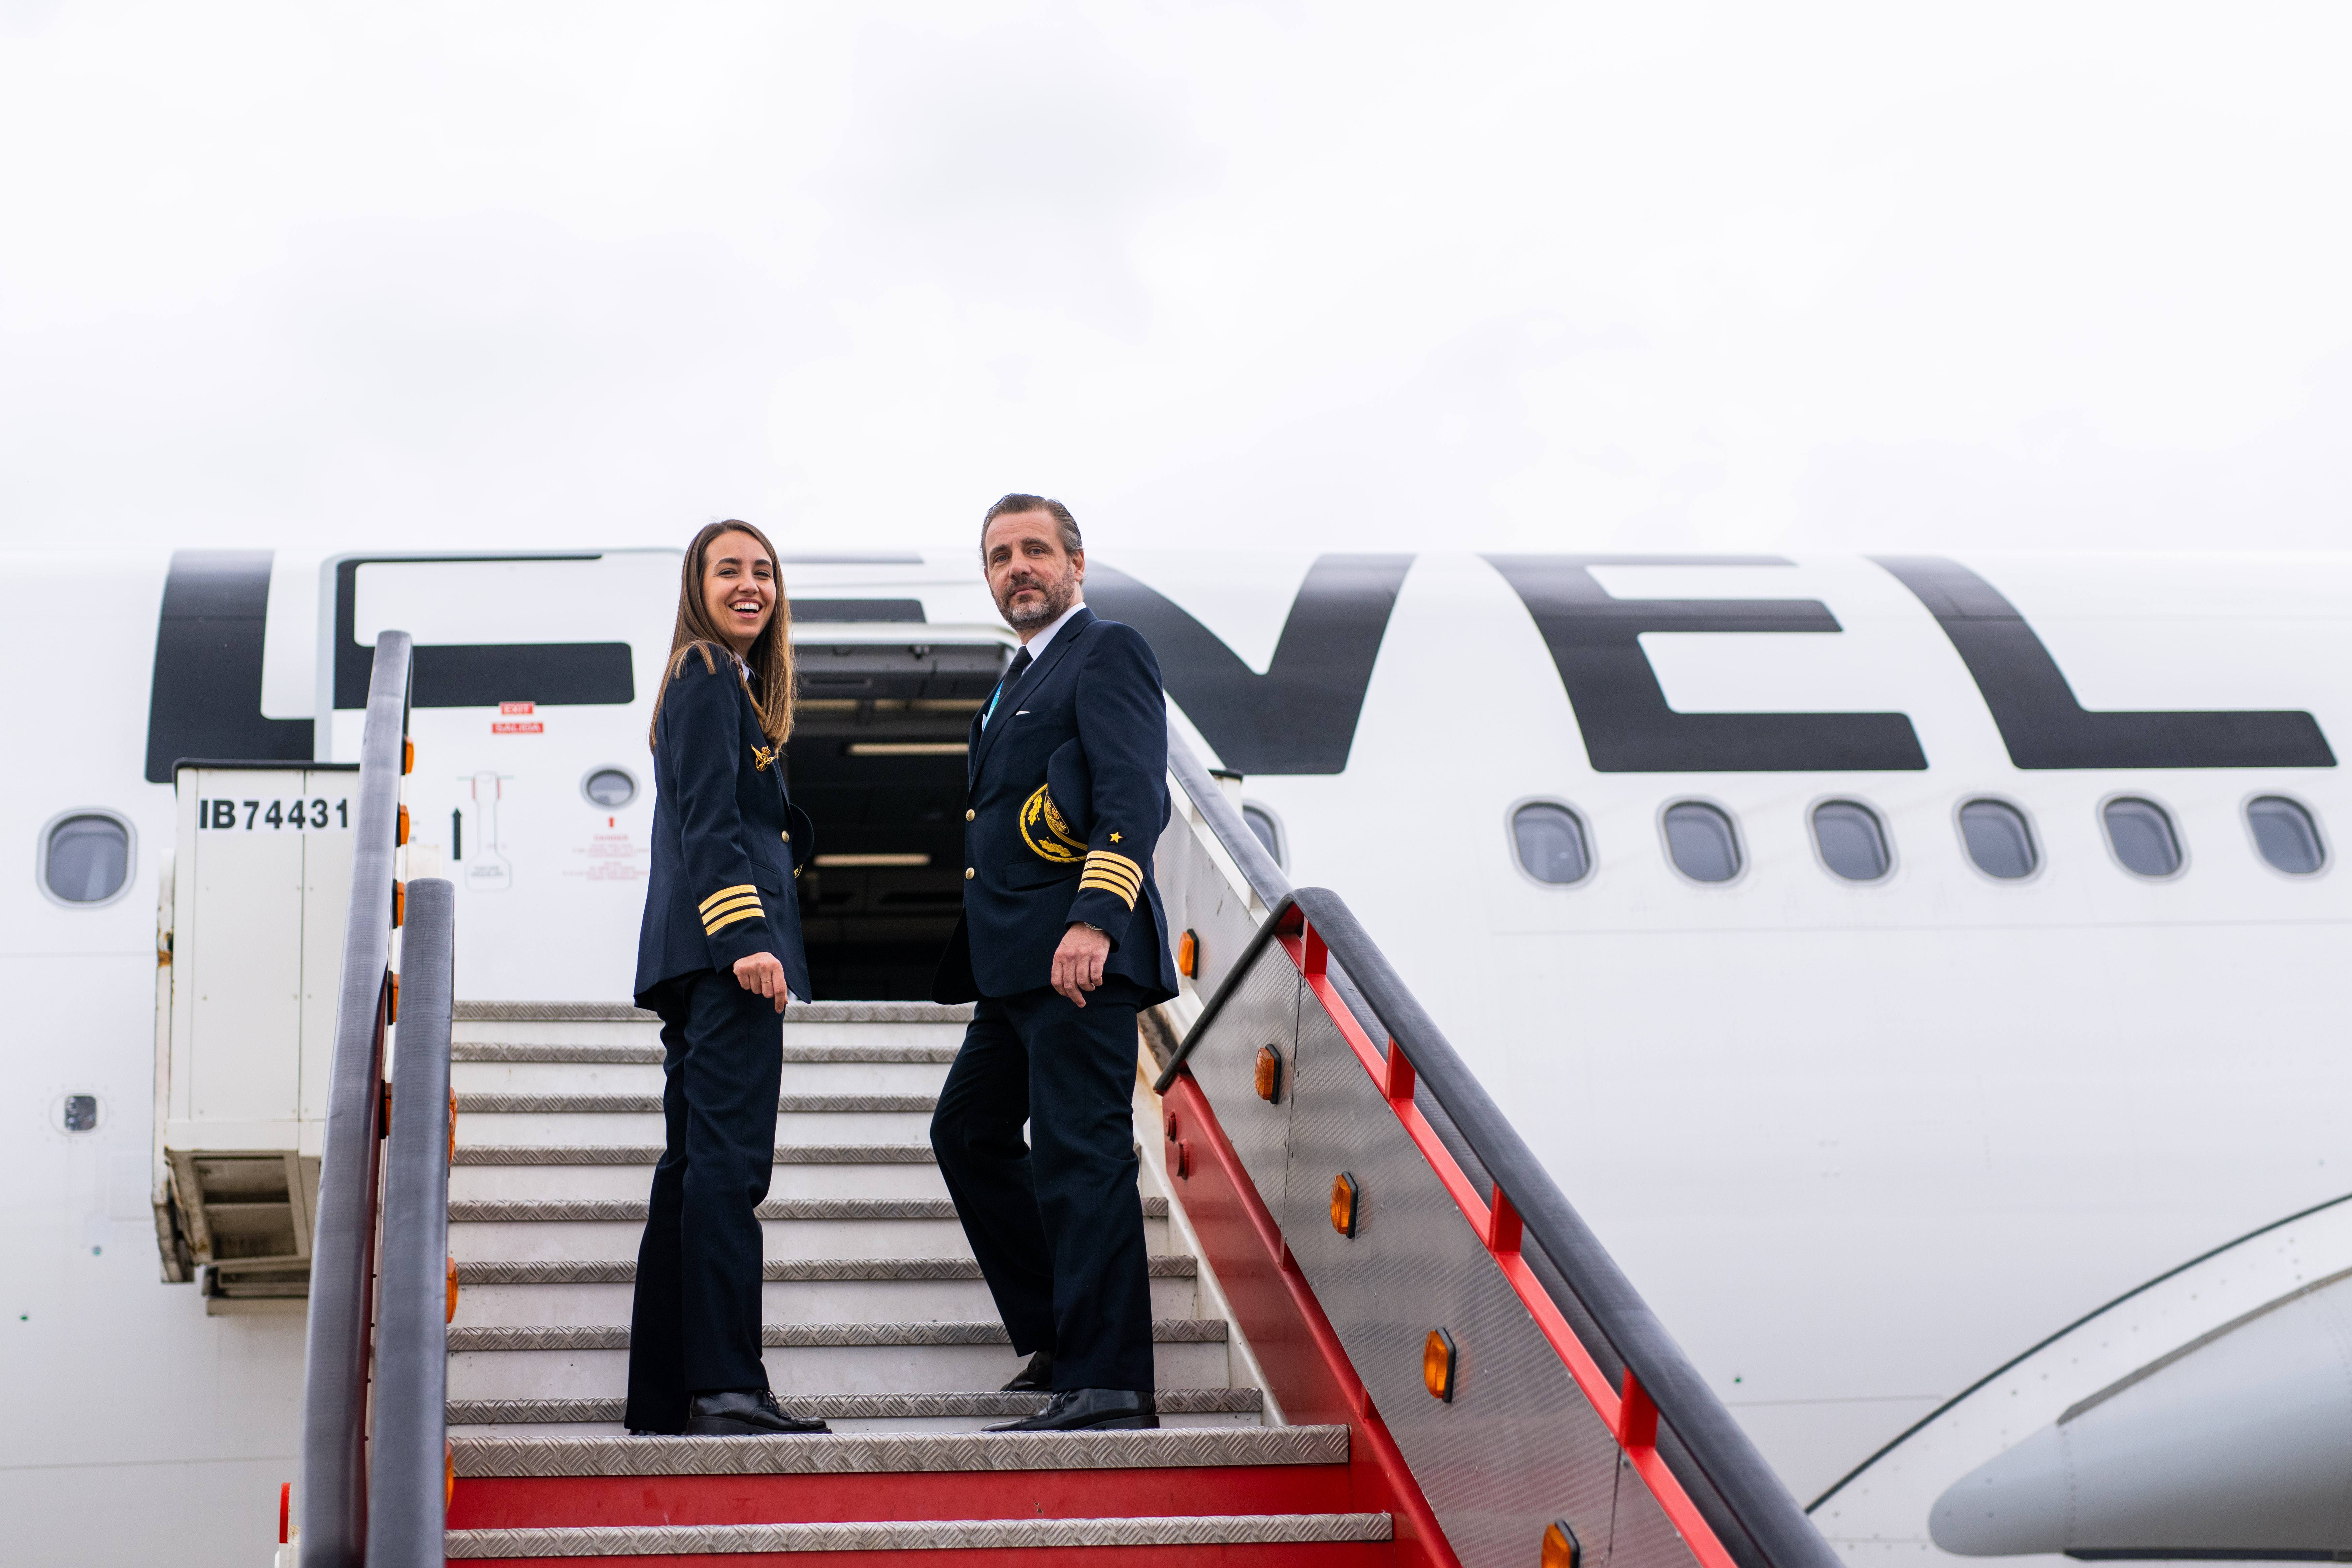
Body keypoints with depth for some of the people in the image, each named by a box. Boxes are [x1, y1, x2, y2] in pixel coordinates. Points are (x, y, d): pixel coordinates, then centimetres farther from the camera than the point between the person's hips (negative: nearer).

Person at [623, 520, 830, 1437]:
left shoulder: (720, 682, 25)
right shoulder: (711, 680, -5)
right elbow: (709, 821, -16)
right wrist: (746, 935, -24)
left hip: (694, 955, 11)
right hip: (725, 948, -11)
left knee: (692, 1166, 10)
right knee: (730, 1162, -14)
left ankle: (662, 1394, 13)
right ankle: (727, 1387, -17)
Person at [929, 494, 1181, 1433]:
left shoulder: (1108, 652, -5)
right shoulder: (1019, 681, 24)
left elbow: (1136, 798, -17)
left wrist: (1095, 920, -28)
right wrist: (982, 957, 19)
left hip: (1082, 953, -11)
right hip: (1017, 965, 11)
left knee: (1080, 1151, -12)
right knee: (969, 1128, 18)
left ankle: (1106, 1382, -10)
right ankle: (1060, 1333, 24)